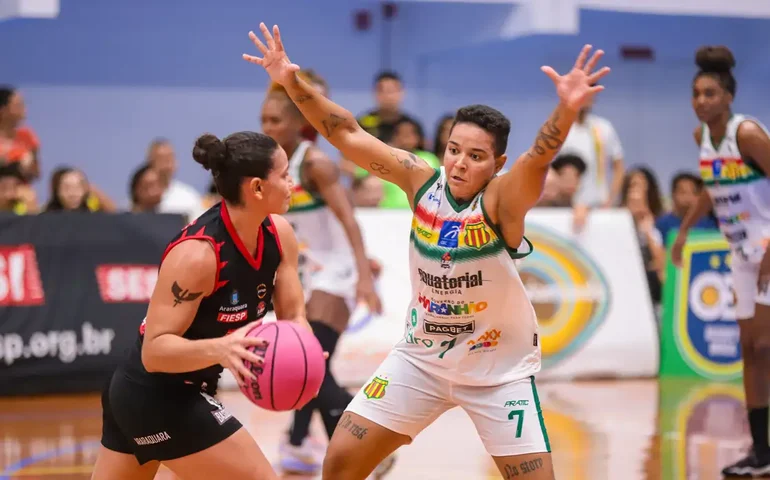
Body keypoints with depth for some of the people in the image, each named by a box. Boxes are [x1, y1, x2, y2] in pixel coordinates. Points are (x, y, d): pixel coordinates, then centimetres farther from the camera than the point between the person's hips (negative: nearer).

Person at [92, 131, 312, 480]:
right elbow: (154, 350, -28)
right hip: (159, 398, -9)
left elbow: (293, 316, -1)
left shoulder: (279, 234, -5)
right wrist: (219, 349, -46)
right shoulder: (197, 252, -29)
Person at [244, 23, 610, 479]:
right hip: (422, 356, 4)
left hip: (500, 367, -4)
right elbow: (348, 135, -9)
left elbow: (538, 158, -43)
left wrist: (567, 111, -61)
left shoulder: (502, 199, -22)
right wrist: (294, 83, -19)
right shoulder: (421, 180, -10)